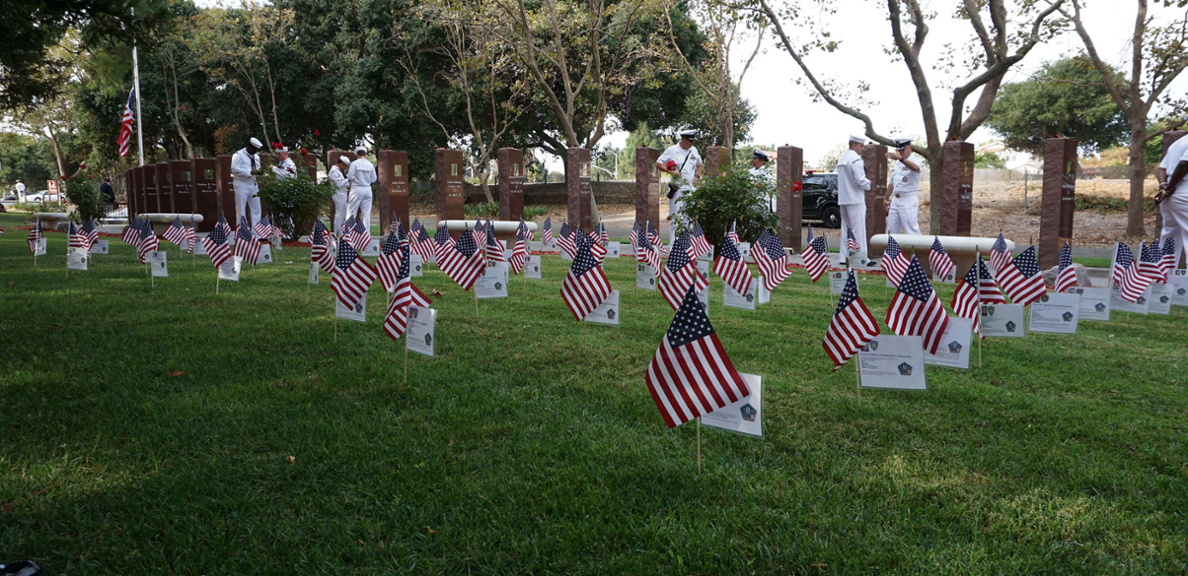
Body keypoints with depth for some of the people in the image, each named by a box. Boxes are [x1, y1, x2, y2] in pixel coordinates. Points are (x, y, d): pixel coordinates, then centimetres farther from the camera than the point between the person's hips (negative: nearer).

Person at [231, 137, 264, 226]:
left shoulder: (256, 157, 17)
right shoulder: (239, 155, -7)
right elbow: (234, 169, -17)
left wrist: (259, 172, -1)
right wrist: (250, 171, -22)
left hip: (253, 185, 7)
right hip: (241, 184, -7)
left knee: (256, 208, 5)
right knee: (241, 209, -2)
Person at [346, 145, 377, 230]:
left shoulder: (355, 163, -6)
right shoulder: (370, 165, 4)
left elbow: (350, 177, -11)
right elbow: (373, 179, 5)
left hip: (357, 189, -3)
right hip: (367, 189, 3)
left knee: (351, 212, 2)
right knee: (366, 213, 7)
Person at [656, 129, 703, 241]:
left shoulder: (694, 150, 13)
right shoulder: (671, 150, -4)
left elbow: (699, 164, 29)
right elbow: (658, 164, -2)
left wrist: (697, 175, 11)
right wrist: (670, 171, -16)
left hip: (691, 187, 5)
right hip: (677, 188, -5)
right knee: (675, 215, -9)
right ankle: (673, 241, -4)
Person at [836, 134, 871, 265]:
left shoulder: (842, 159, 16)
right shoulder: (856, 159, -13)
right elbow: (860, 180, -19)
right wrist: (869, 184, 0)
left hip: (843, 199, 9)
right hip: (855, 200, -9)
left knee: (846, 228, 11)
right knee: (858, 229, -6)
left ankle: (844, 257, 11)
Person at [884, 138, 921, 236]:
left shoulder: (915, 160, -8)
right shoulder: (897, 163, 17)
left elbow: (915, 168, -34)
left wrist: (901, 158, -49)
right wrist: (886, 199, 23)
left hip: (909, 201, -8)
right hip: (895, 200, 8)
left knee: (912, 230, -11)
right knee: (892, 230, 12)